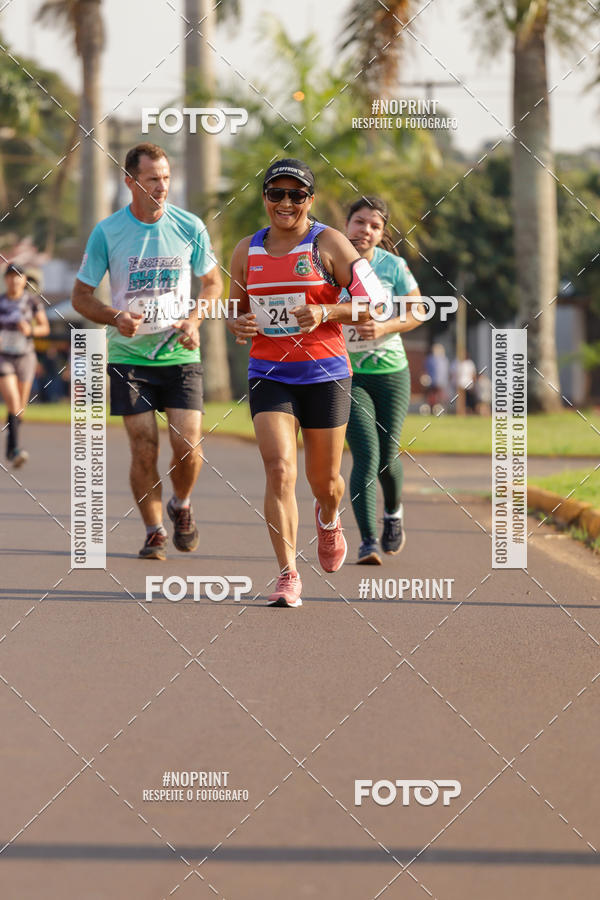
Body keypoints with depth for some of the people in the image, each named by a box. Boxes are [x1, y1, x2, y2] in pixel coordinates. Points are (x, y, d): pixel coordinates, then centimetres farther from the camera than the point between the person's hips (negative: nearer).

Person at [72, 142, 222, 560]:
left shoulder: (190, 227, -2)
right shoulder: (106, 232, -5)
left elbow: (213, 281, 13)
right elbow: (82, 295, 2)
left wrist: (194, 320, -5)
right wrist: (115, 317, -17)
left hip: (180, 354, 1)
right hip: (129, 356, -1)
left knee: (188, 445, -9)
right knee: (144, 447, -6)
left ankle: (181, 506, 22)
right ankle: (154, 531, 11)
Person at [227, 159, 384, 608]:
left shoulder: (328, 243, -4)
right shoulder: (247, 251, 8)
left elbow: (375, 304, -5)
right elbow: (237, 309, 21)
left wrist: (325, 312, -20)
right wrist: (238, 324, -3)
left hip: (324, 373, -2)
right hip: (269, 373, 2)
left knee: (324, 480, 10)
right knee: (279, 469, -16)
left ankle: (329, 520, 47)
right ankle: (288, 575, -14)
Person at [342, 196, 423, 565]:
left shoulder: (393, 266, -5)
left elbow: (417, 312, 1)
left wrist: (384, 328, -16)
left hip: (391, 372, 1)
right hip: (346, 376, -1)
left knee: (386, 456, 5)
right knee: (366, 454, -17)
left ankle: (394, 511, 39)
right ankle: (368, 541, -16)